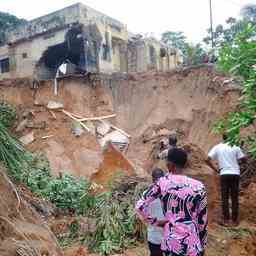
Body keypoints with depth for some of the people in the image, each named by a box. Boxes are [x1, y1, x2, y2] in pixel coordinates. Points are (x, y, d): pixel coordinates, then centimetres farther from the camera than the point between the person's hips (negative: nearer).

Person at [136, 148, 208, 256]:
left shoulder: (162, 183, -8)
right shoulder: (198, 186, -7)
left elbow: (140, 206, -11)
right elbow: (202, 221, 0)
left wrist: (156, 222, 1)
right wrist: (202, 247, 12)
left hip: (170, 242, 1)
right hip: (192, 244, 0)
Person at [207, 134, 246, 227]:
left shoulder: (217, 147, 2)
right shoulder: (235, 147, -1)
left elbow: (208, 160, -4)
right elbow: (243, 159, -2)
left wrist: (216, 169, 3)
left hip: (224, 174, 0)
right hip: (235, 174, 0)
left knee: (225, 198, 6)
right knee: (235, 198, 9)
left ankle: (226, 220, 6)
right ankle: (235, 220, 14)